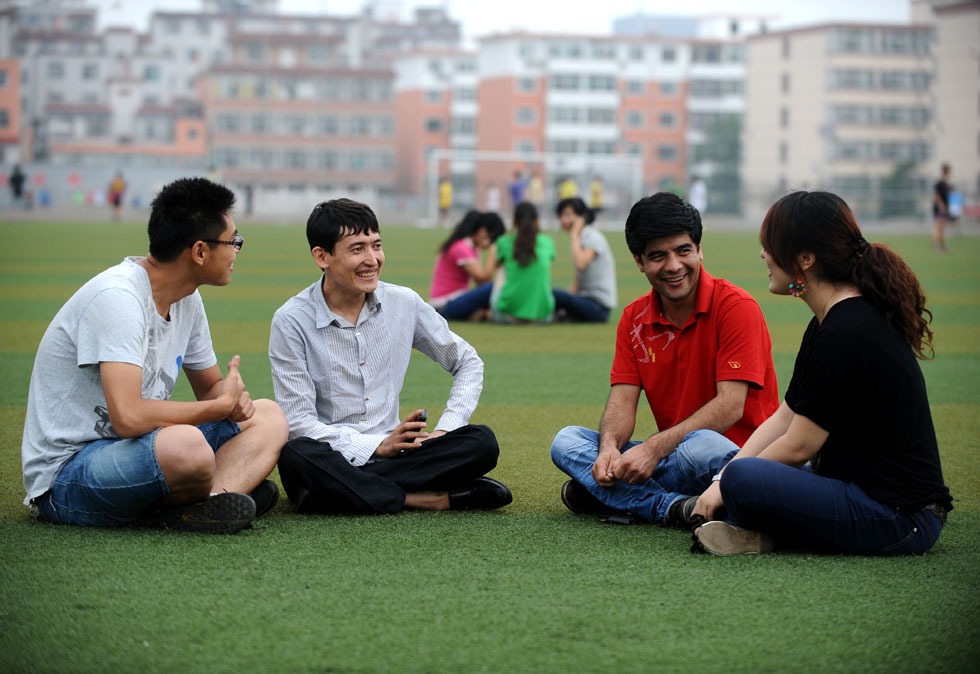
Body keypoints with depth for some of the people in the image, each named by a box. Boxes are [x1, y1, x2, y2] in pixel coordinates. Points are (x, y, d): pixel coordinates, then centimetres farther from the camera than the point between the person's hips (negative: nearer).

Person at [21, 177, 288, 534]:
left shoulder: (187, 299, 7)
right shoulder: (117, 297, -22)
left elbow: (209, 386, 21)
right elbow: (128, 417, -32)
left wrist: (234, 399, -6)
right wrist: (222, 404, -17)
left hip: (136, 449, 10)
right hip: (65, 475, -10)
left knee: (268, 417, 3)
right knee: (186, 445, -38)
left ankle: (212, 501, -22)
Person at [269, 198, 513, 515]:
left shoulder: (404, 304, 3)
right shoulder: (291, 322, -7)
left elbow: (468, 362, 13)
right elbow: (299, 423, -11)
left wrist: (445, 431, -3)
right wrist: (377, 446, -20)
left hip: (391, 453, 3)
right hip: (330, 459, -3)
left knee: (482, 442, -19)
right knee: (297, 455, -38)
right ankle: (423, 499, -26)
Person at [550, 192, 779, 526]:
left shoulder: (735, 307, -11)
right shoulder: (634, 318, 8)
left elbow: (730, 406, -18)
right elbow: (622, 400, 1)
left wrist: (654, 448, -27)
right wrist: (609, 448, -23)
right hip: (671, 455, 6)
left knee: (705, 446, -40)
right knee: (566, 441, -11)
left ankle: (614, 497, -16)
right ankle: (671, 507, -27)